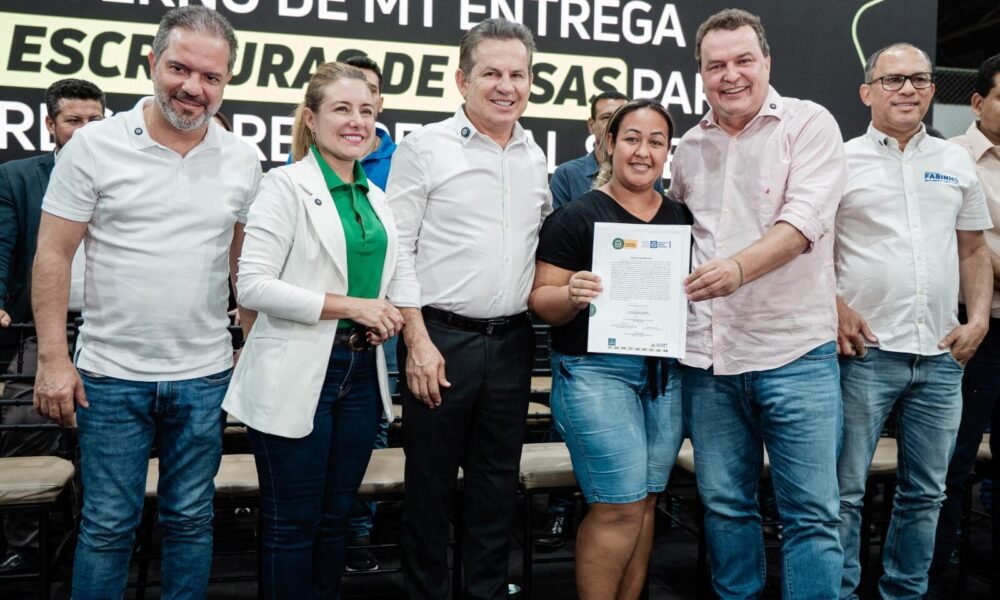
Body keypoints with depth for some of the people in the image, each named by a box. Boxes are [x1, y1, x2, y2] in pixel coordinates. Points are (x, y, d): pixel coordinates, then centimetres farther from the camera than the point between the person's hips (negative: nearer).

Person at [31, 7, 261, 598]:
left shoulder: (242, 159, 2)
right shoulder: (95, 145, -5)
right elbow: (53, 255, -4)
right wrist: (53, 358, -7)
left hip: (205, 376, 2)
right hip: (111, 375, -2)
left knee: (191, 520, 14)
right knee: (109, 525, 9)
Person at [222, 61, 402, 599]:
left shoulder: (375, 198, 13)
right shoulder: (286, 185, -7)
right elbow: (253, 286, -16)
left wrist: (384, 316, 2)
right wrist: (349, 306, -18)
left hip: (360, 372, 6)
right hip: (297, 377, -6)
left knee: (336, 517, 16)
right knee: (293, 524, 5)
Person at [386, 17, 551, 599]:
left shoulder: (535, 156, 10)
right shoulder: (425, 147, -6)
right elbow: (398, 249, -9)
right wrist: (418, 342, -13)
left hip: (512, 340, 5)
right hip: (441, 338, -5)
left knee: (499, 480, 14)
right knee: (431, 479, 8)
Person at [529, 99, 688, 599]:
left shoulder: (682, 218, 11)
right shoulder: (576, 215, -5)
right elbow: (541, 299, -7)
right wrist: (572, 295, -26)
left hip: (666, 372, 6)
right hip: (596, 370, -5)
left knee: (645, 503, 12)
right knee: (620, 506, -5)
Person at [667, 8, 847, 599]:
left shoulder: (809, 123, -3)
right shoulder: (691, 145, 12)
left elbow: (805, 218, -17)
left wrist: (739, 267, -32)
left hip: (795, 354, -4)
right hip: (709, 354, 5)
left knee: (813, 512, 2)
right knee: (725, 504, 15)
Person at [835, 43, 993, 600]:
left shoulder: (957, 162, 12)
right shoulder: (841, 160, 0)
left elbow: (974, 250, 16)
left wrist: (979, 319, 4)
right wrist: (835, 310, -12)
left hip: (942, 355, 4)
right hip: (866, 350, -4)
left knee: (926, 491, 13)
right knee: (846, 488, 2)